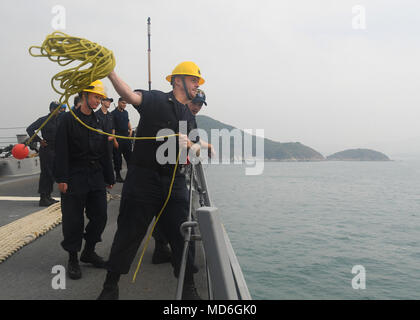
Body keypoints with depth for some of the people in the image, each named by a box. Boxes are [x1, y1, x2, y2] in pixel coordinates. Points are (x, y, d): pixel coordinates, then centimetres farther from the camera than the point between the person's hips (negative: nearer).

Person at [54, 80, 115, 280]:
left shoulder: (98, 122, 14)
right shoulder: (69, 119, -3)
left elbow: (105, 153, 17)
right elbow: (61, 151, -9)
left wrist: (109, 178, 15)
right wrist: (61, 179, -15)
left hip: (96, 177, 6)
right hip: (75, 178, -5)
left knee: (100, 216, 5)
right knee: (74, 220, 0)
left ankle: (89, 251, 24)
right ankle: (73, 258, 16)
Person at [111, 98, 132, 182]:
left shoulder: (126, 112, 12)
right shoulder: (114, 113, -9)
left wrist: (130, 129, 9)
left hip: (127, 136, 6)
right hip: (118, 137, -6)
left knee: (129, 155, 9)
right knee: (117, 157, 1)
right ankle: (118, 176, 9)